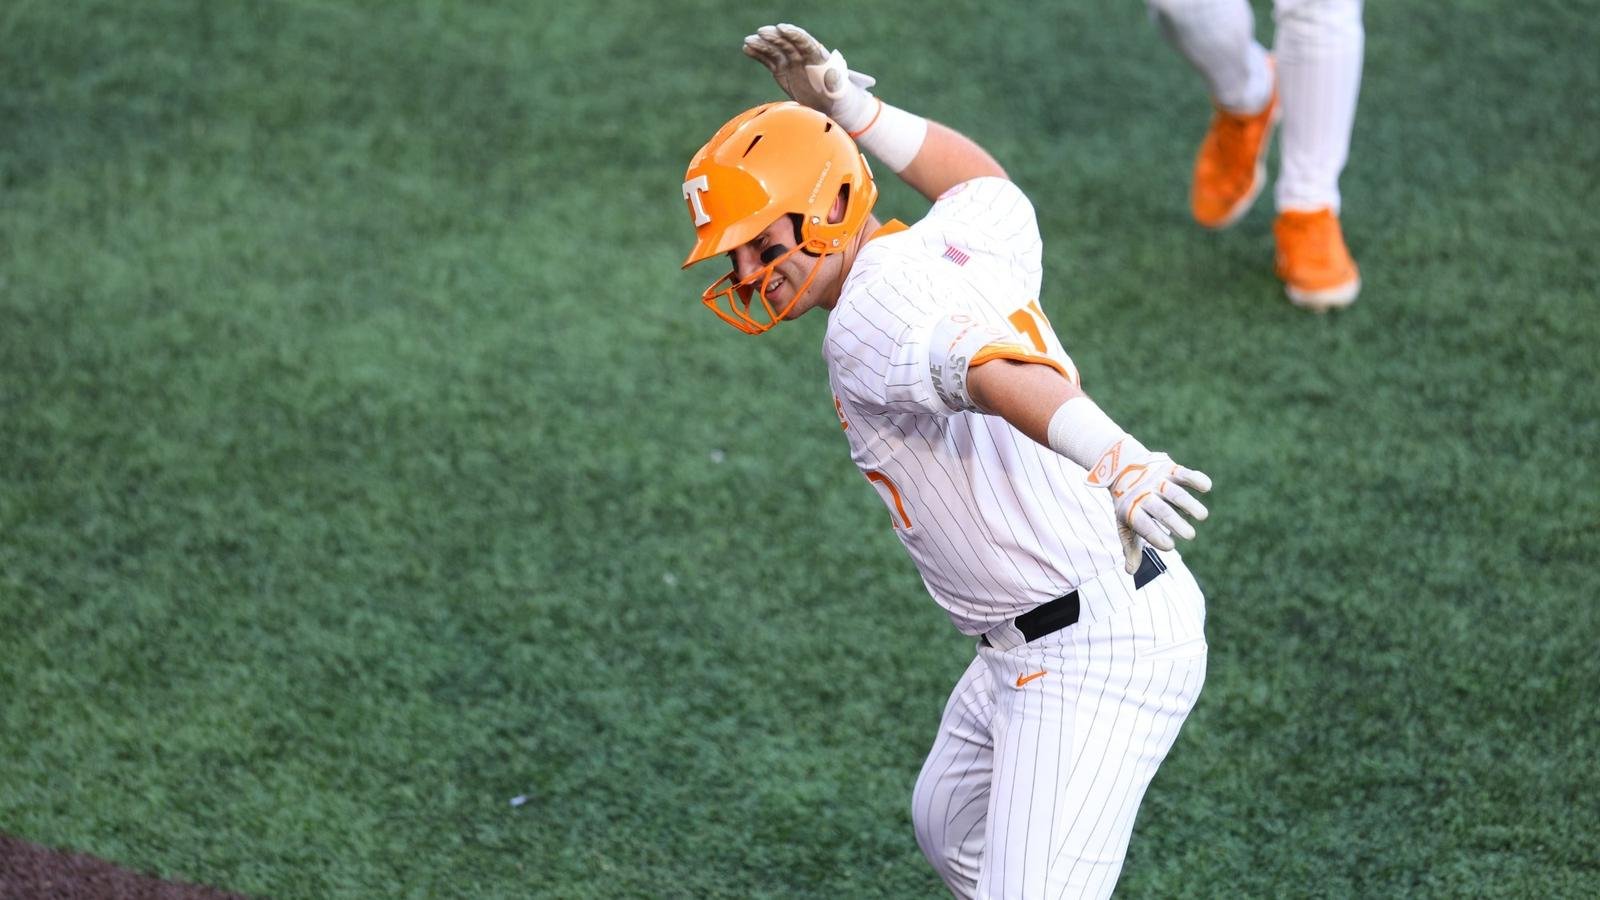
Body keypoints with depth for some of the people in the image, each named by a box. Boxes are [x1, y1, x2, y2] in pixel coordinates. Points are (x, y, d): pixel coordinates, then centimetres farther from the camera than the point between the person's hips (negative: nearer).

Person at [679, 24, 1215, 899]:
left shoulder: (873, 311, -19)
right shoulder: (954, 245, 8)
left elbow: (1001, 372, -39)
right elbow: (985, 184, 32)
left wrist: (1116, 463, -57)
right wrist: (850, 105, 25)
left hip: (1097, 656, -11)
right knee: (953, 829, 31)